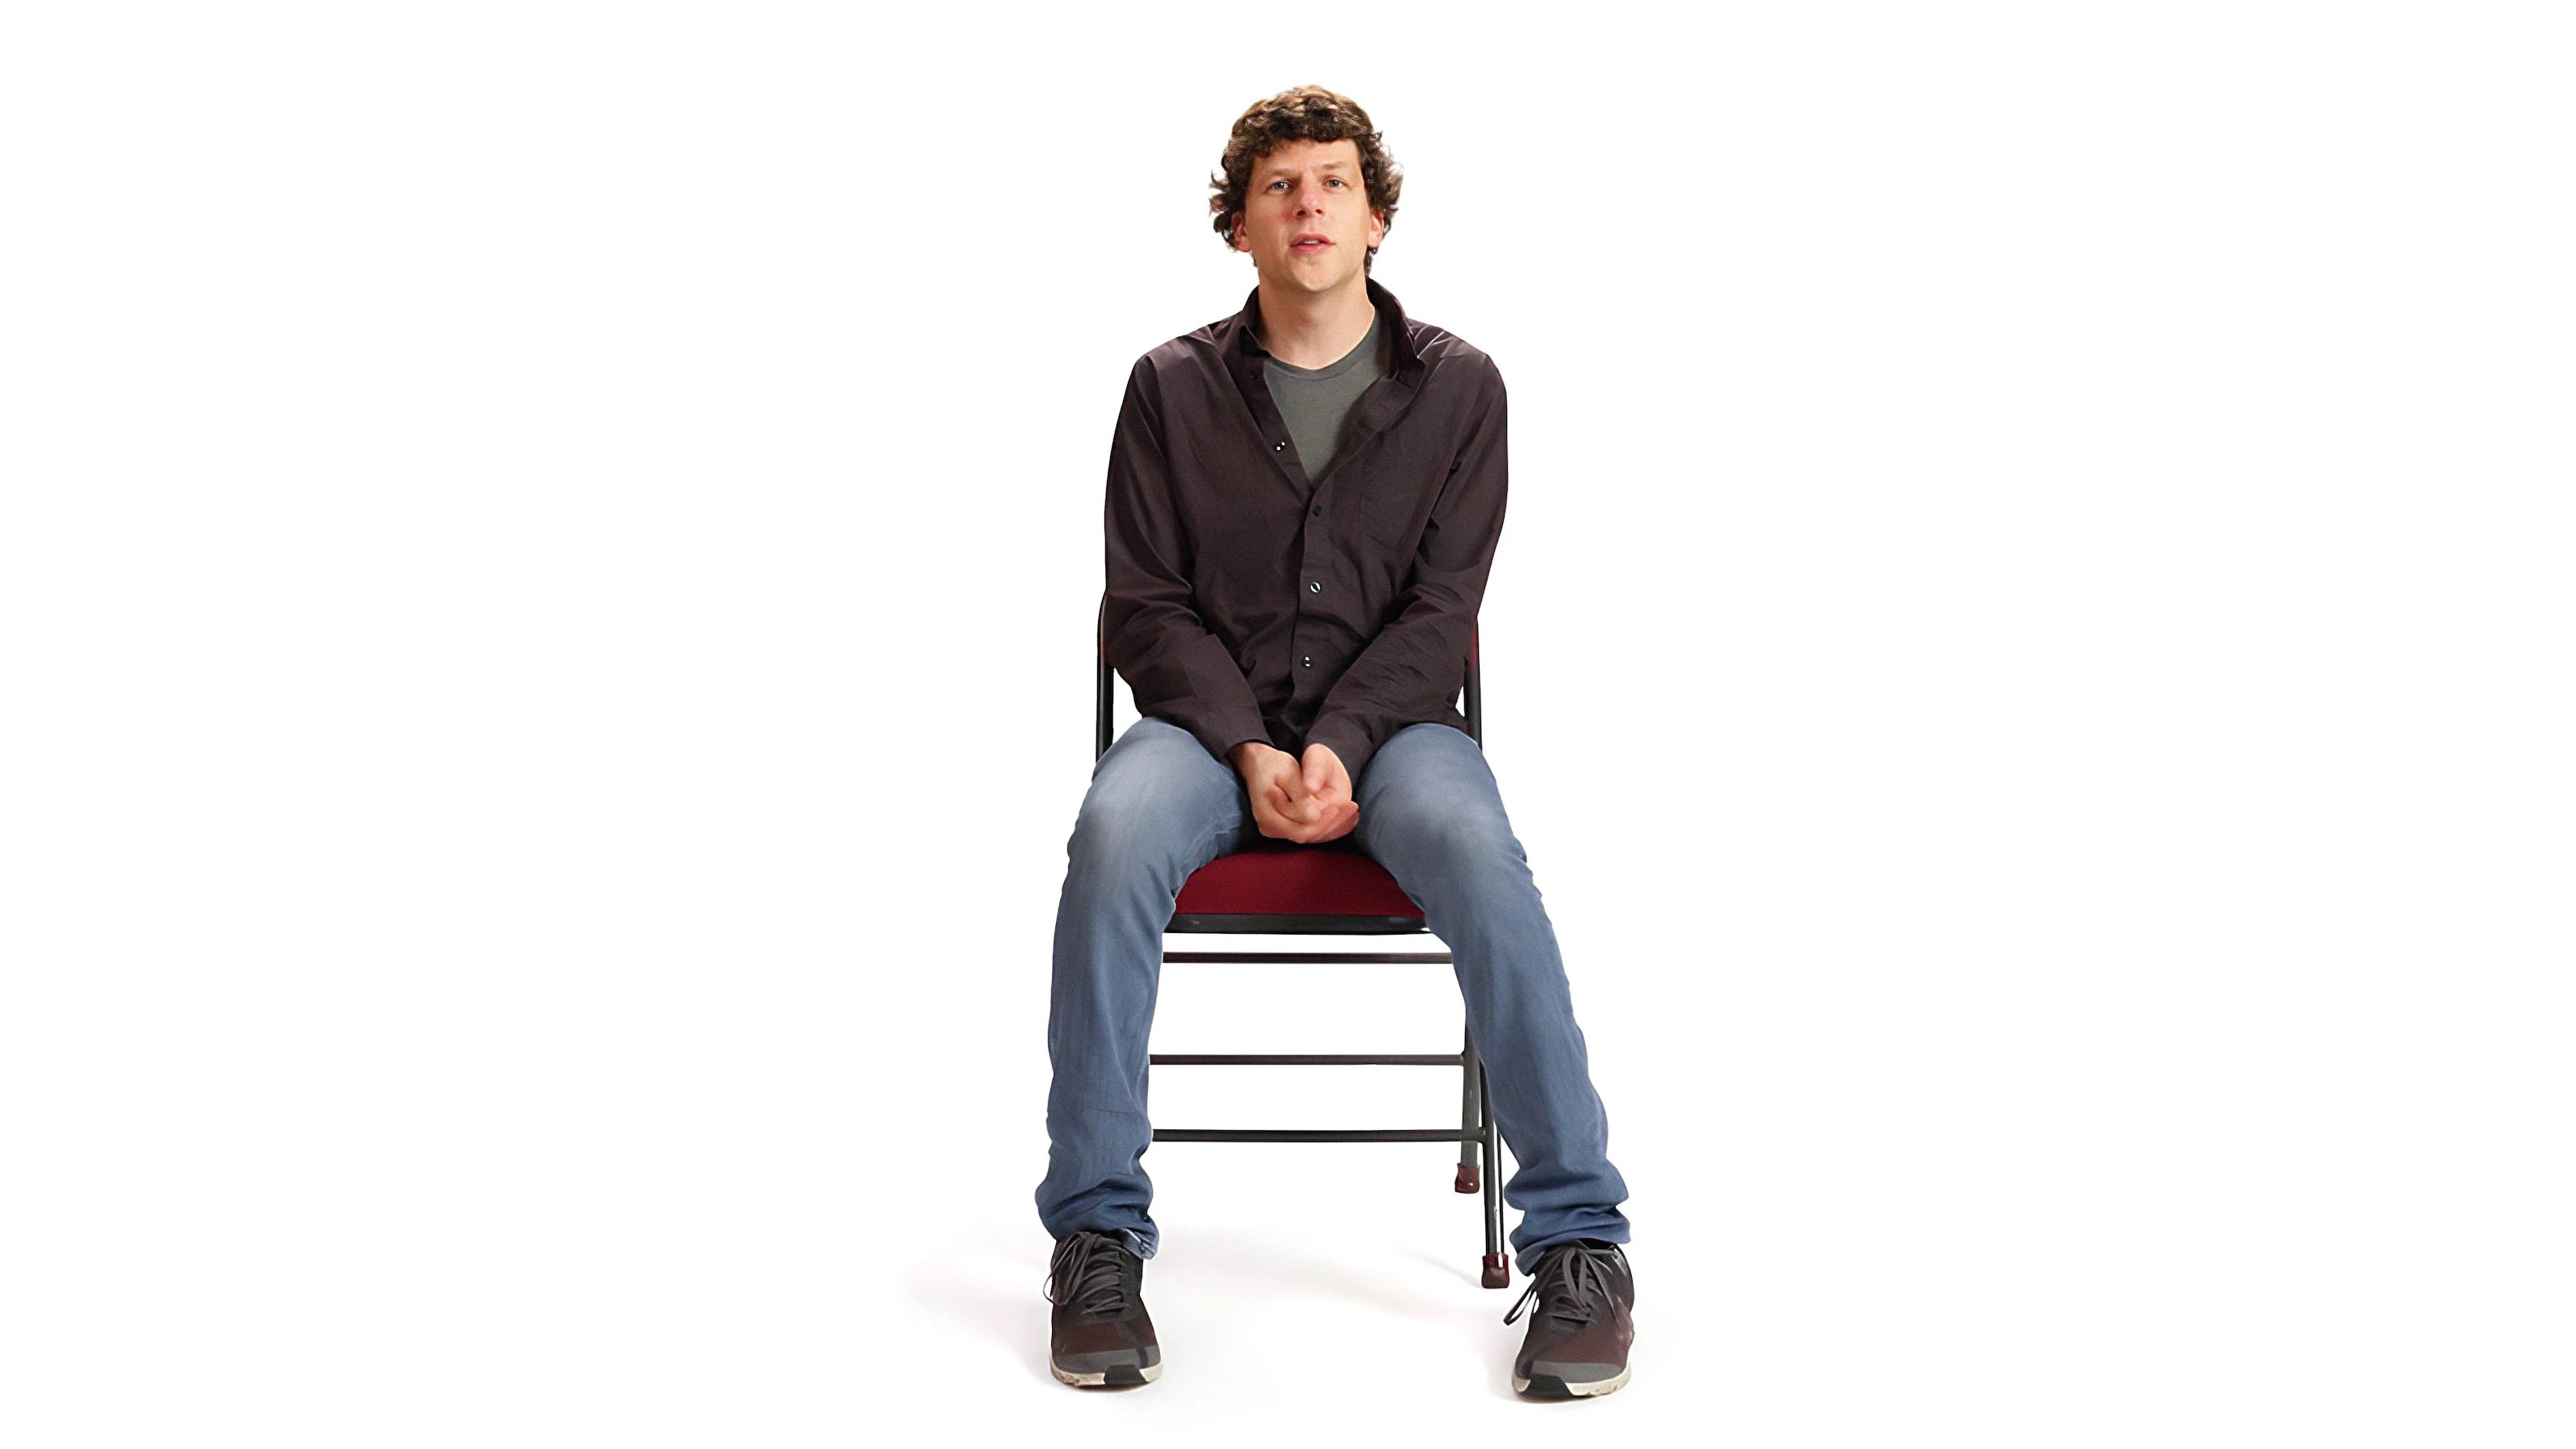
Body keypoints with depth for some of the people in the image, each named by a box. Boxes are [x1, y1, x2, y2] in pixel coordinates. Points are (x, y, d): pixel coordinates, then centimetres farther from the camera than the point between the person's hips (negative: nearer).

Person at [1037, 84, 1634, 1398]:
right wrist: (1249, 750, -15)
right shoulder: (1175, 387, 7)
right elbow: (1149, 607, 2)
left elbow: (1440, 607, -1)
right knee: (1115, 835, -34)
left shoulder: (1454, 386, 5)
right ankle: (1096, 1236, -24)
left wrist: (1340, 746, -18)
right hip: (1210, 715, 1)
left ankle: (1578, 1239, -26)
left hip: (1391, 719, 0)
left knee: (1477, 855, -34)